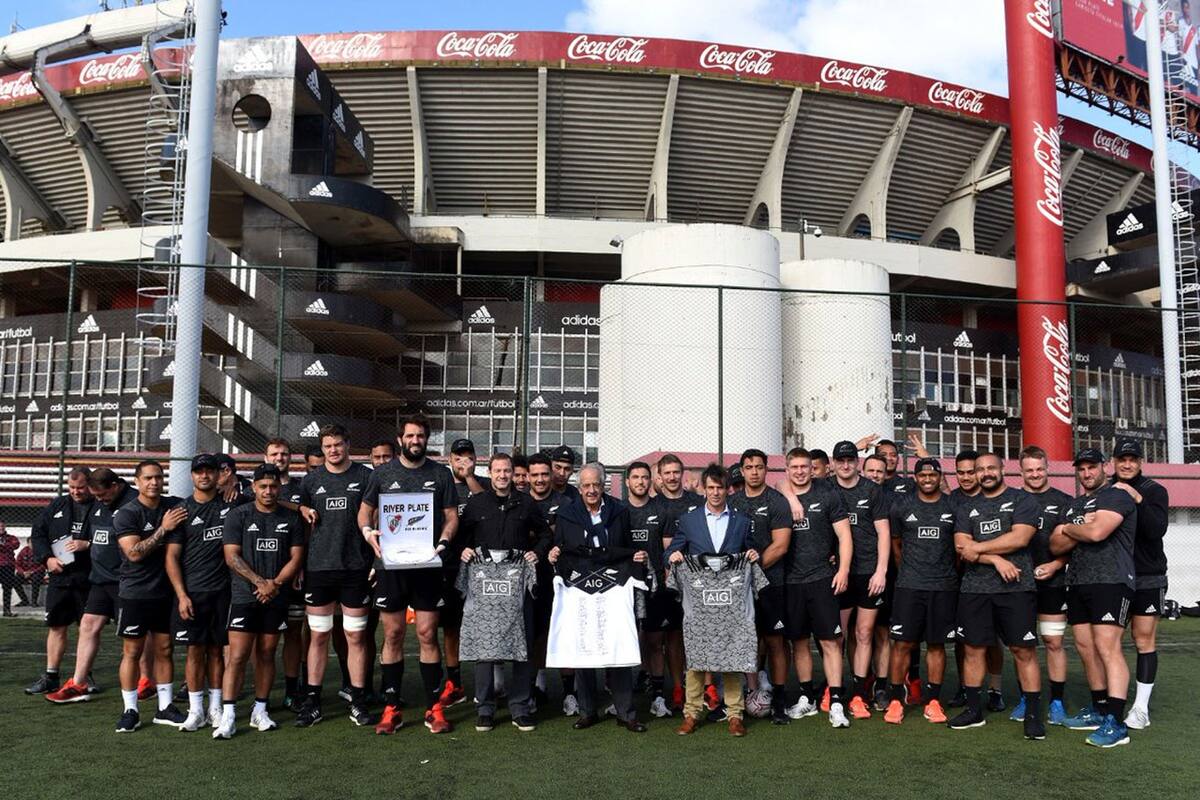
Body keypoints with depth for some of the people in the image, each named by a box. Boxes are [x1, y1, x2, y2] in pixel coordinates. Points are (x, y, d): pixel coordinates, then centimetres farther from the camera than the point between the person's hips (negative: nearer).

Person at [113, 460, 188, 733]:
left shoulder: (176, 506, 3)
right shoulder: (126, 514, -8)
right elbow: (134, 553, -16)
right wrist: (163, 529, -21)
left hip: (165, 592, 4)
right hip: (134, 594, -3)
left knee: (164, 650, 10)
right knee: (132, 652, 3)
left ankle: (165, 708, 19)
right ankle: (130, 711, 13)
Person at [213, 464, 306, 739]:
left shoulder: (291, 518, 7)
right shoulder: (237, 516, 1)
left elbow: (296, 557, 4)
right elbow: (232, 557, -5)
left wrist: (275, 584, -10)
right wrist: (261, 582, -14)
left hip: (276, 598, 2)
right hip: (244, 595, -2)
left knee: (266, 654, 8)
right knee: (238, 656, -7)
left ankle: (260, 711, 18)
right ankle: (228, 716, -4)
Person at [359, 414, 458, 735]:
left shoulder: (441, 474, 6)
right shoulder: (382, 473, 7)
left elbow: (451, 516, 6)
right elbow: (365, 510, 12)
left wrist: (443, 543, -12)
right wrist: (368, 531, -9)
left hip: (427, 566, -1)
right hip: (391, 564, 1)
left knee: (427, 635, 0)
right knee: (393, 636, 4)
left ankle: (434, 708, 8)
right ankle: (391, 708, 13)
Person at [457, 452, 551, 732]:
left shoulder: (526, 503, 12)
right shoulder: (476, 503, 10)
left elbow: (545, 534, 19)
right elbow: (460, 535, 16)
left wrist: (537, 552, 2)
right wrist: (463, 550, -3)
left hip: (518, 582, 1)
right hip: (483, 583, -1)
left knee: (523, 643, 2)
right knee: (483, 643, 0)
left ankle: (520, 707, 12)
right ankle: (484, 708, 11)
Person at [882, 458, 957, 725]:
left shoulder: (953, 507, 5)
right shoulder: (901, 506, 4)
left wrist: (951, 574, 14)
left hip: (944, 587, 1)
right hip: (909, 586, -1)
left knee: (937, 643, 6)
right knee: (903, 643, -3)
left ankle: (933, 700, 15)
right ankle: (895, 700, 5)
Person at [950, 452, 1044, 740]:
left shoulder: (1021, 500, 4)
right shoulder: (966, 508, 15)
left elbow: (1020, 537, -11)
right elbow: (961, 547, 3)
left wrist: (978, 548, -8)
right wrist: (996, 559, -12)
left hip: (1016, 587, -3)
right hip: (974, 588, 4)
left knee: (1024, 650, -3)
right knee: (973, 649, 6)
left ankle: (1033, 715, 6)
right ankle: (974, 710, 17)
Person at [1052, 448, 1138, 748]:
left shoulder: (1116, 496, -4)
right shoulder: (1074, 505, 21)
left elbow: (1097, 532, -19)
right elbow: (1056, 546, 12)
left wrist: (1068, 529, 0)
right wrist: (1080, 530, -6)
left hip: (1111, 581, -8)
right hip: (1077, 584, 8)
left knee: (1107, 647, -14)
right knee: (1086, 648, 10)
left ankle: (1115, 724, -15)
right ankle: (1099, 710, 21)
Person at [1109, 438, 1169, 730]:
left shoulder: (1154, 491, -1)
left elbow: (1157, 530, -16)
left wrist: (1138, 499, -25)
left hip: (1148, 577, -2)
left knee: (1144, 640, -1)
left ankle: (1141, 708, 4)